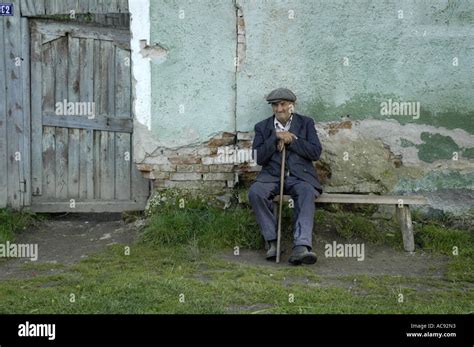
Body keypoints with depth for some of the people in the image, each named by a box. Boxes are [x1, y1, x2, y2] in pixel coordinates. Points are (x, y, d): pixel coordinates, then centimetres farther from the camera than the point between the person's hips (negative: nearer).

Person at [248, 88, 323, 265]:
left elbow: (316, 152, 2)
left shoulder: (306, 123, 14)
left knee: (307, 193, -35)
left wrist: (291, 140, -5)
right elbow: (259, 158, 3)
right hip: (272, 175, 1)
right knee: (255, 192, -31)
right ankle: (272, 242, -21)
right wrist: (276, 137, -7)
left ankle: (301, 247, -46)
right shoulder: (262, 127, 15)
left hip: (300, 176, -1)